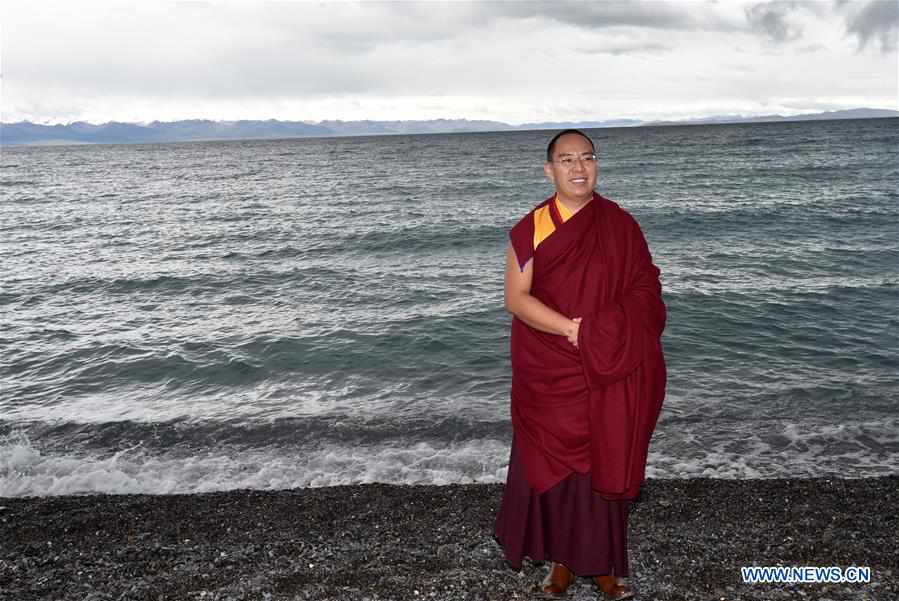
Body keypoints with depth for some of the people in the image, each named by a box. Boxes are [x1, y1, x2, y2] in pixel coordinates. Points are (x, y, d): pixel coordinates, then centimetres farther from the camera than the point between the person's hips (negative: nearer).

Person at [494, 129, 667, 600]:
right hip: (550, 373, -1)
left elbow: (645, 289, 0)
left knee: (606, 462, 7)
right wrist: (573, 329, -20)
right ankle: (560, 558, 25)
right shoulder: (531, 229, -3)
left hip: (609, 373, 1)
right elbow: (516, 298, -8)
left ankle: (603, 561, 25)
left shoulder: (620, 225, 3)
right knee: (555, 461, 6)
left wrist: (607, 334, -18)